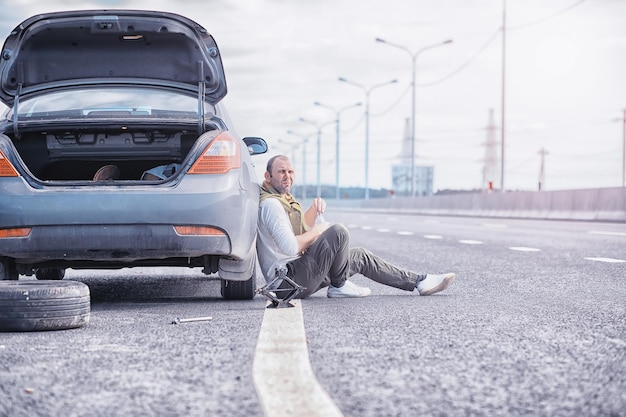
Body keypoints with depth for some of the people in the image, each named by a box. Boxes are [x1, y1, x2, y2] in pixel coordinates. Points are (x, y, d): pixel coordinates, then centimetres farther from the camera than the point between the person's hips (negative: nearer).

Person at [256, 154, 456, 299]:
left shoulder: (283, 198, 17)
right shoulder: (271, 204, -18)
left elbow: (304, 226, 25)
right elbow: (291, 247, -27)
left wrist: (315, 209, 5)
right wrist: (317, 231, -11)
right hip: (290, 278, -11)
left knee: (361, 256, 14)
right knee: (338, 232, -25)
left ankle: (419, 281, 15)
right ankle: (338, 286, -6)